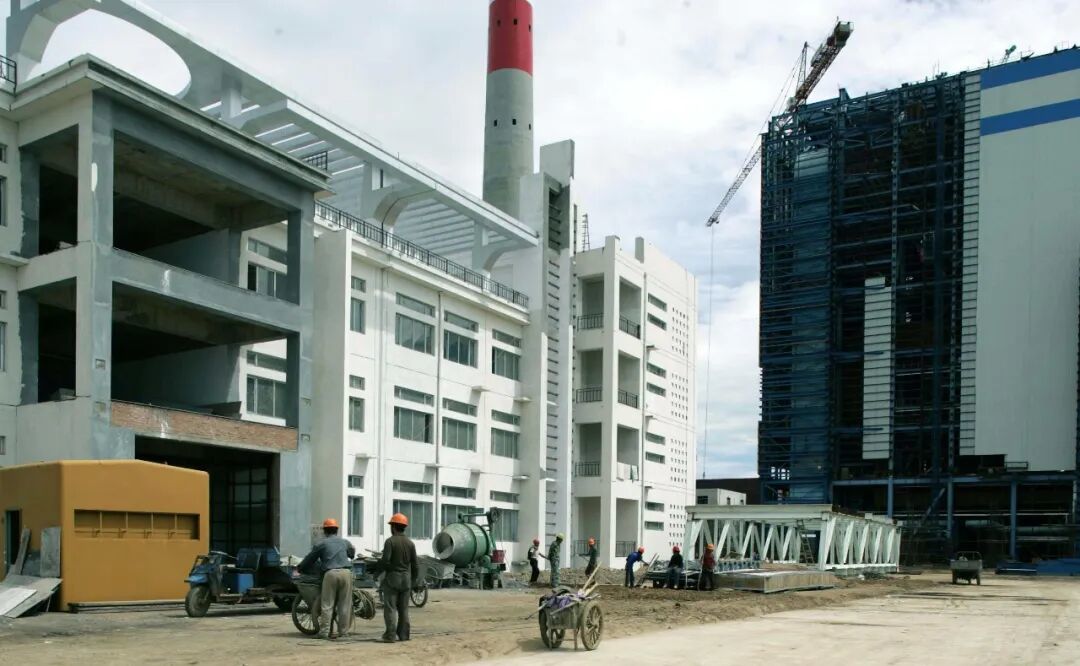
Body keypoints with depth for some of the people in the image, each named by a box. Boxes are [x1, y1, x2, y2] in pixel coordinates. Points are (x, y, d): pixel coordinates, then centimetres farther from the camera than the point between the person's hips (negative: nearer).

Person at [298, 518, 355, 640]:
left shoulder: (321, 544, 11)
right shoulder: (345, 542, 21)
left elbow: (309, 560, 18)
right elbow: (352, 553, 41)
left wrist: (299, 568, 36)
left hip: (330, 573, -2)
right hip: (346, 572, 2)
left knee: (327, 604, 2)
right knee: (344, 604, 6)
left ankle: (324, 631, -1)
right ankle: (343, 631, 6)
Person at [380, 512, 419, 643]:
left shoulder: (390, 541, -11)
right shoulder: (410, 543, 6)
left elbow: (385, 561, -19)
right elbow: (415, 564, 6)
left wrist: (379, 565, 2)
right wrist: (415, 580, 14)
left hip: (392, 578, -5)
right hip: (406, 579, 5)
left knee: (390, 608, -2)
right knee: (404, 608, 12)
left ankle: (391, 635, -6)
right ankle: (403, 634, 12)